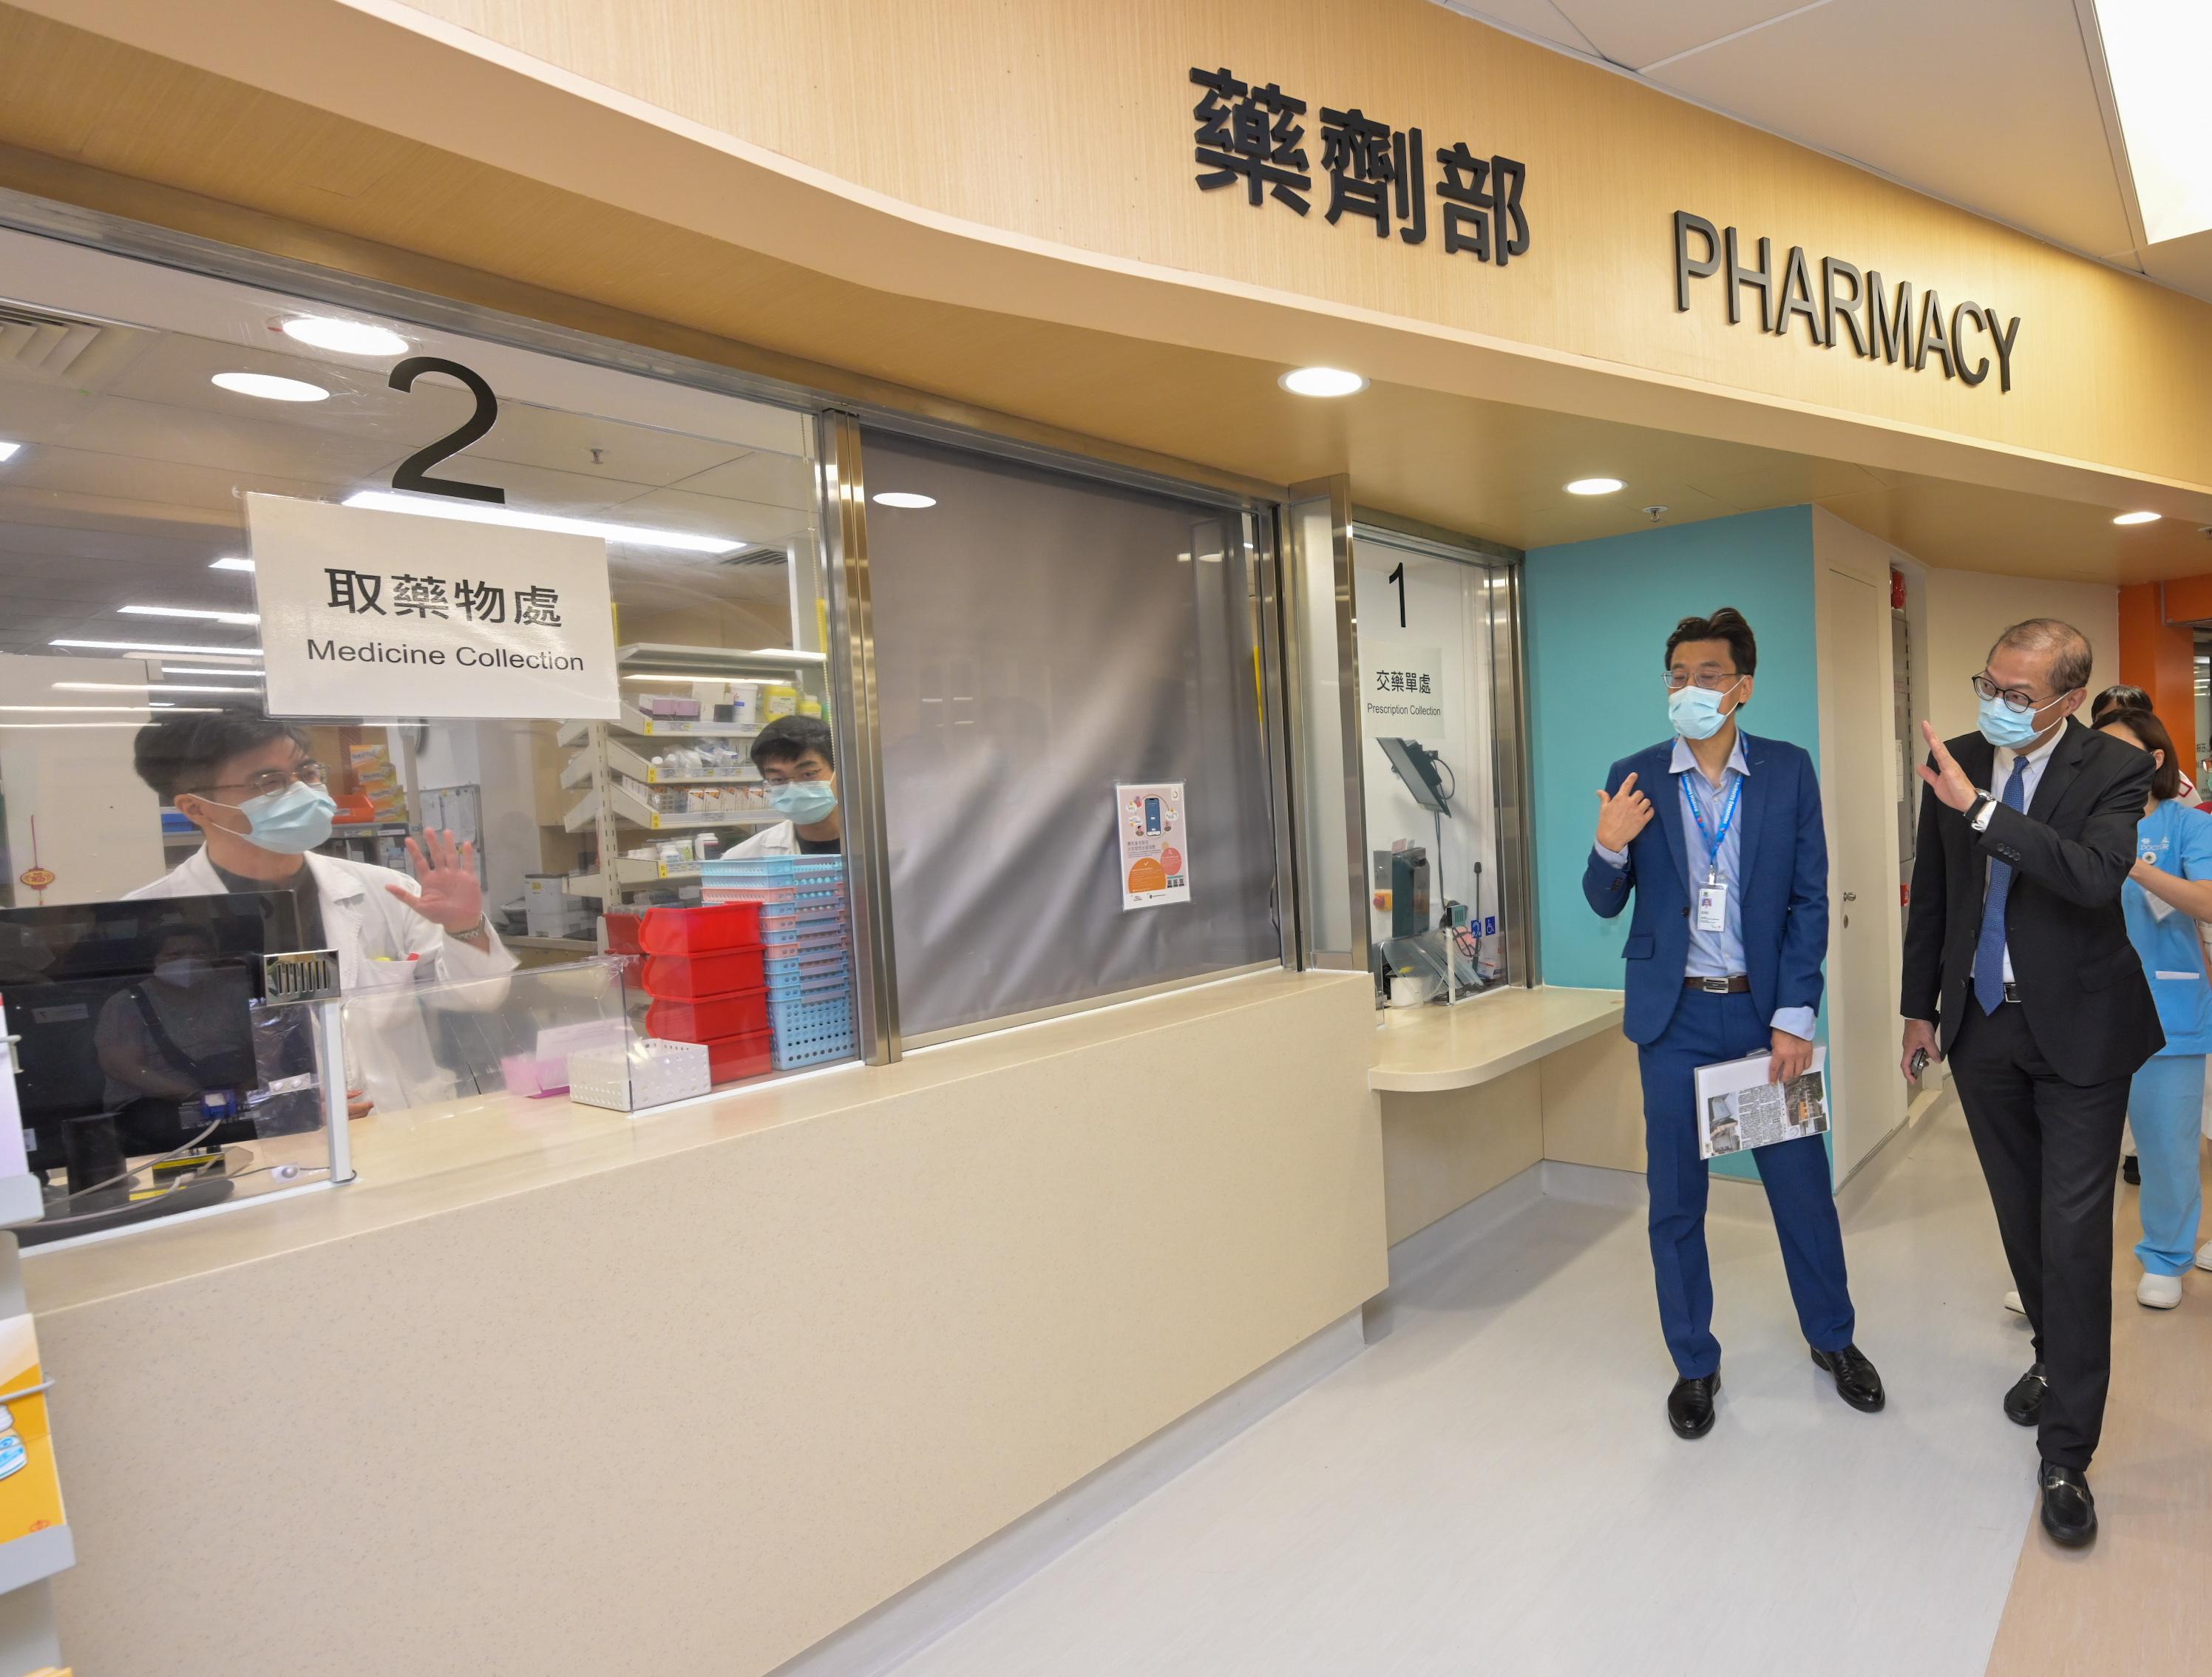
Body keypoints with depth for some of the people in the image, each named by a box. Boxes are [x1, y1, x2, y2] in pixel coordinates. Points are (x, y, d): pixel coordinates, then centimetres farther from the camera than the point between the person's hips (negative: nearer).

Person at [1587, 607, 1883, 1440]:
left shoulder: (1788, 771, 0)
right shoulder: (1636, 779, -1)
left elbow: (1809, 899, -2)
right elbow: (1606, 903, 2)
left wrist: (1794, 1016, -8)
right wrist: (1609, 848, -20)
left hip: (1765, 1008, 0)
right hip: (1675, 1016, 0)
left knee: (1802, 1181, 12)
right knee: (1675, 1198, 8)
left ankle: (1832, 1338, 38)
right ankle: (1694, 1364, 27)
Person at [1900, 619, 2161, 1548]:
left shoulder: (2113, 769, -11)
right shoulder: (1958, 762, -1)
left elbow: (2097, 876, -30)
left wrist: (1982, 809, -34)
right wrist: (1921, 1004, 10)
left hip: (2077, 1028, -4)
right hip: (1982, 1025, 4)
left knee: (2074, 1235, -2)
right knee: (2023, 1217, 17)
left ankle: (2066, 1453, 8)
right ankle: (2056, 1358, 39)